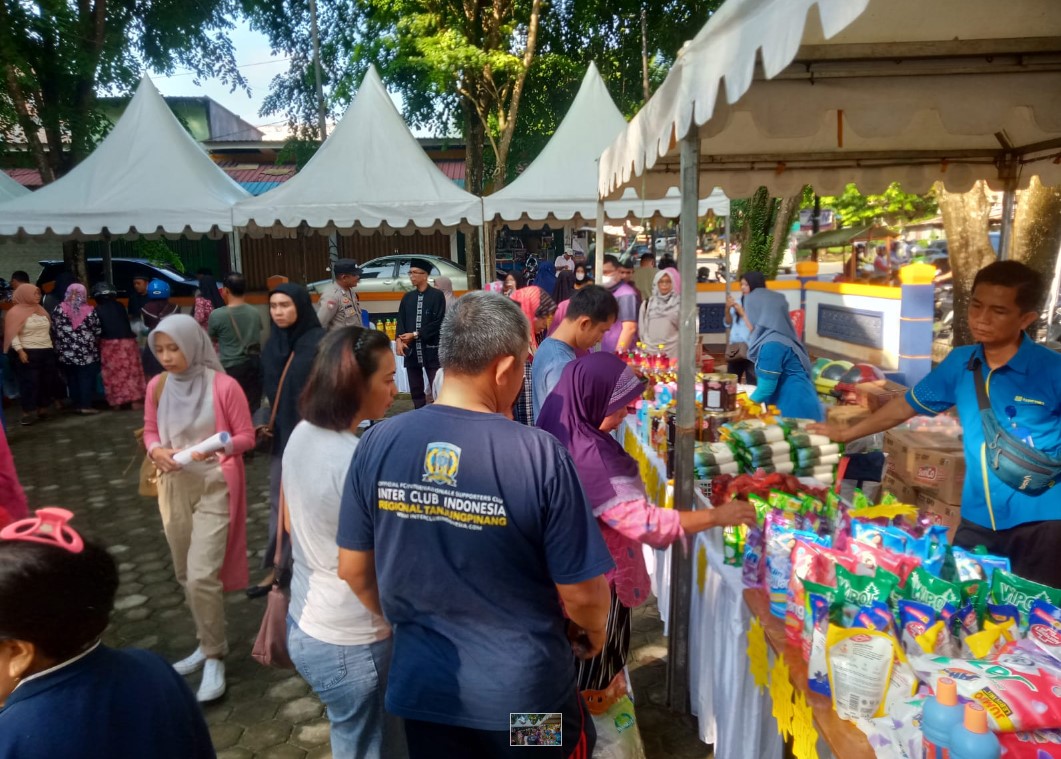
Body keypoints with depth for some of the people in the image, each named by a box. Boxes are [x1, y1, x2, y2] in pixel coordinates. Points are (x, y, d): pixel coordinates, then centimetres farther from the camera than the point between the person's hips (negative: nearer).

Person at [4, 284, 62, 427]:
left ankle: (43, 409, 18)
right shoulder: (16, 312, -6)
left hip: (47, 351, 7)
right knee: (29, 383, -6)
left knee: (47, 381, 8)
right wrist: (20, 351, -19)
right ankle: (28, 412, 0)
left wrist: (52, 346, 15)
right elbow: (13, 334, -12)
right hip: (28, 353, -7)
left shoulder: (40, 309, 15)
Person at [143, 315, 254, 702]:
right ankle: (208, 644, 34)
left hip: (215, 488, -5)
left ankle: (214, 658, 7)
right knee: (186, 576, 15)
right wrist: (156, 451, -11)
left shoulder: (224, 385, -14)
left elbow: (246, 437, -8)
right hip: (174, 488, 6)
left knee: (202, 576, -11)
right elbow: (150, 432, 11)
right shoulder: (157, 387, 0)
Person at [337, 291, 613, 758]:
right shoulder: (538, 454, -23)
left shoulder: (377, 444, -12)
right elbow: (582, 592, -16)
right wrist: (593, 633, 7)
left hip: (422, 684, 3)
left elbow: (353, 569, -1)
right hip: (526, 690, -2)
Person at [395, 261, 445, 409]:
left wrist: (415, 334, -12)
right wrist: (399, 339, -10)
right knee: (415, 390, 11)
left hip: (431, 349, -5)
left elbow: (438, 322, -10)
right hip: (411, 349, 5)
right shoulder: (407, 297, 13)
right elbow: (401, 320, 9)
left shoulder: (437, 296, -3)